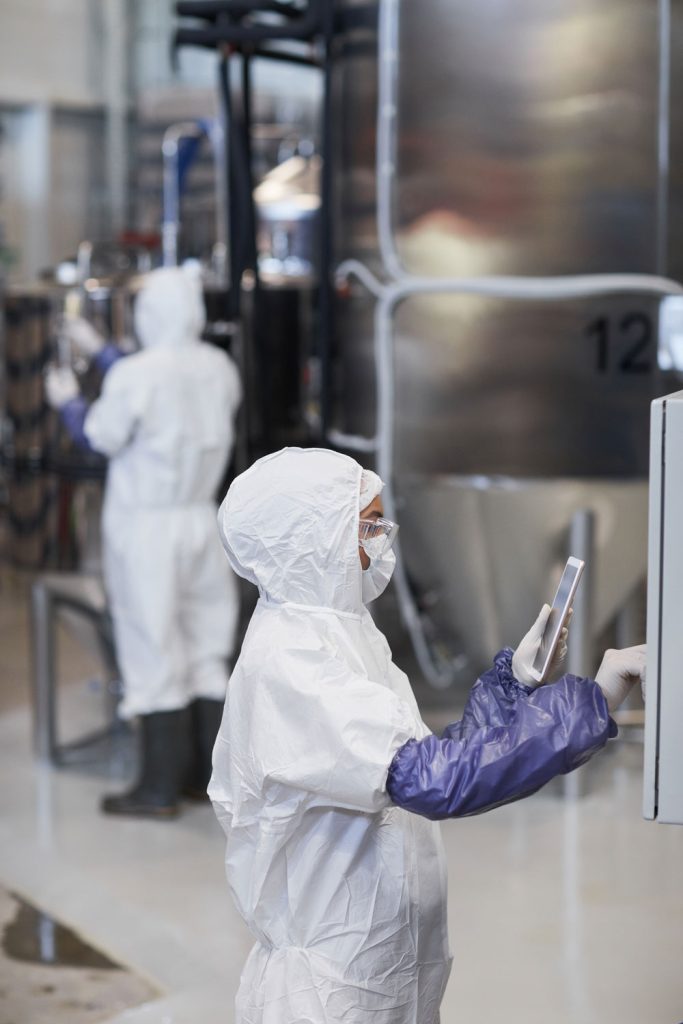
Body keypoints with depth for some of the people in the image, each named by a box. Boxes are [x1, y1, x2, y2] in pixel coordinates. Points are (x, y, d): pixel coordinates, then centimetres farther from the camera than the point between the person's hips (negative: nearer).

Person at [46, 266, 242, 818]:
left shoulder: (136, 374, -18)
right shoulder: (220, 368, 1)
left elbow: (102, 437, -6)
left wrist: (67, 400, 14)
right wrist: (100, 352, 26)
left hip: (145, 528, -6)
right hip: (201, 522, 6)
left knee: (154, 652, 0)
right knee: (206, 651, 13)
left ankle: (160, 788, 5)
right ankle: (209, 774, 20)